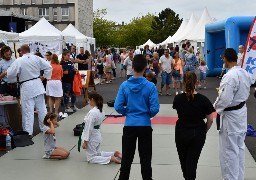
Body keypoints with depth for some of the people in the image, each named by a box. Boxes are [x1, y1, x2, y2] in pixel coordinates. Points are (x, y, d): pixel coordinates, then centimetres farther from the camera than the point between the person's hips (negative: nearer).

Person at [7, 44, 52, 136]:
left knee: (28, 111, 0)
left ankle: (28, 132, 4)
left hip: (26, 88, -4)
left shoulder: (18, 61, -12)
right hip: (38, 85, 4)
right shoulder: (37, 58, 0)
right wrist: (44, 77, 12)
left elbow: (10, 74, -8)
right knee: (41, 108, 14)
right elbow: (49, 67, 2)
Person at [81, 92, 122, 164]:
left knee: (91, 158, 4)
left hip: (92, 137, -9)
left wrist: (85, 141, -17)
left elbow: (89, 128, -23)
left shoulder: (92, 112, -24)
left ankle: (110, 158, -9)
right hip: (97, 136, 9)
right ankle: (114, 154, 14)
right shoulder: (101, 111, 3)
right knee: (97, 154, 27)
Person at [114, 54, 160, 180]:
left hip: (129, 125, 1)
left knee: (126, 158, 14)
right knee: (145, 159, 11)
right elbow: (155, 109, -13)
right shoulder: (150, 86, -13)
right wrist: (148, 115, 8)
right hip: (145, 125, -1)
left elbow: (118, 107, -7)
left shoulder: (124, 85, -8)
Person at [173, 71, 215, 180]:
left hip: (181, 133, 1)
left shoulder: (178, 98, -12)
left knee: (183, 159, 22)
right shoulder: (203, 100, -13)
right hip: (198, 134, -1)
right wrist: (204, 131, 9)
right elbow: (210, 120, -6)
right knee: (192, 160, 9)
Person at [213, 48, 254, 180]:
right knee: (239, 147, 20)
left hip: (230, 116, -9)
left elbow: (224, 99, -26)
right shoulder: (245, 73, 1)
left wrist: (215, 107, -8)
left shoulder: (230, 76, -26)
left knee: (229, 150, 3)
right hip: (242, 112, 9)